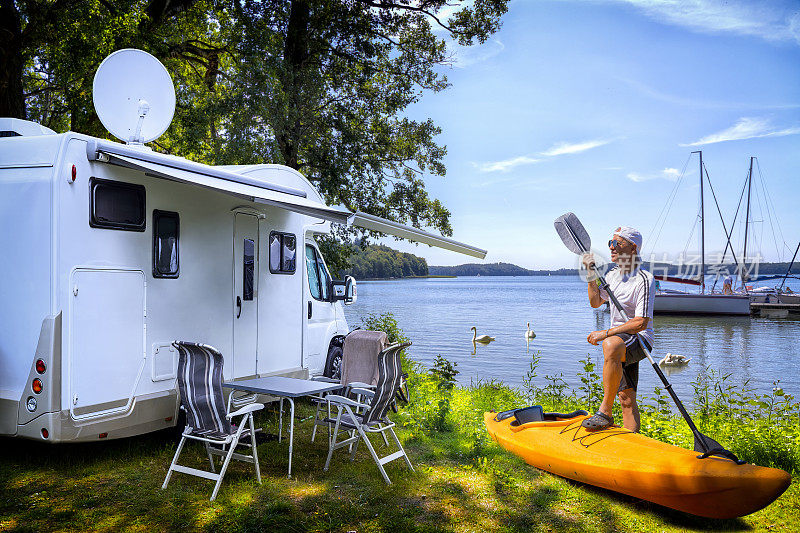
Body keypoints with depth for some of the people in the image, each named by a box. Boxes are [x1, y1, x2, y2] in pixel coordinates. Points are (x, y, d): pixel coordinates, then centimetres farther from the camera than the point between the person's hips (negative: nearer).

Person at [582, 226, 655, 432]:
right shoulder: (613, 274, 10)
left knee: (611, 345, -38)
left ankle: (605, 412, -31)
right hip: (620, 341, 8)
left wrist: (606, 333, -22)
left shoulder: (644, 280, -15)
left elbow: (641, 323, -21)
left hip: (639, 339, -8)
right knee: (626, 399, 7)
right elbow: (595, 302, 22)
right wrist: (591, 274, 10)